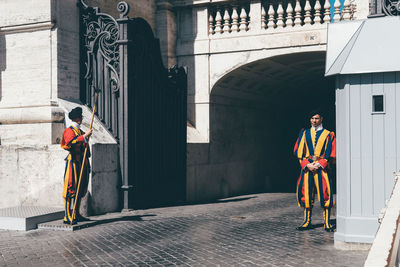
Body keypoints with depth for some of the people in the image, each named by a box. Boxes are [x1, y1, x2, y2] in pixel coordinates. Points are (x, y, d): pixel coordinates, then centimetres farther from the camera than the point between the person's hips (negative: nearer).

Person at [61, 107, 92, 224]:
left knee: (80, 189, 11)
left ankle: (76, 214, 20)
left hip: (82, 163, 9)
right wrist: (85, 136, -26)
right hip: (73, 162, -9)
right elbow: (70, 143, -26)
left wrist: (87, 165, 22)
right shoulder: (69, 131, -6)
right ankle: (67, 216, -9)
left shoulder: (81, 132, 21)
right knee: (70, 189, -10)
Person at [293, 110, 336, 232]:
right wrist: (307, 164, -7)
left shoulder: (328, 135, 7)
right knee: (306, 193, 2)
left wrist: (319, 164, -11)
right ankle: (307, 221, 12)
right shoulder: (304, 133, 12)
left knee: (325, 193, -10)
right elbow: (298, 151, 7)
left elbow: (331, 154, 1)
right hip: (306, 167, 2)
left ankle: (327, 223, -3)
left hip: (321, 167, -2)